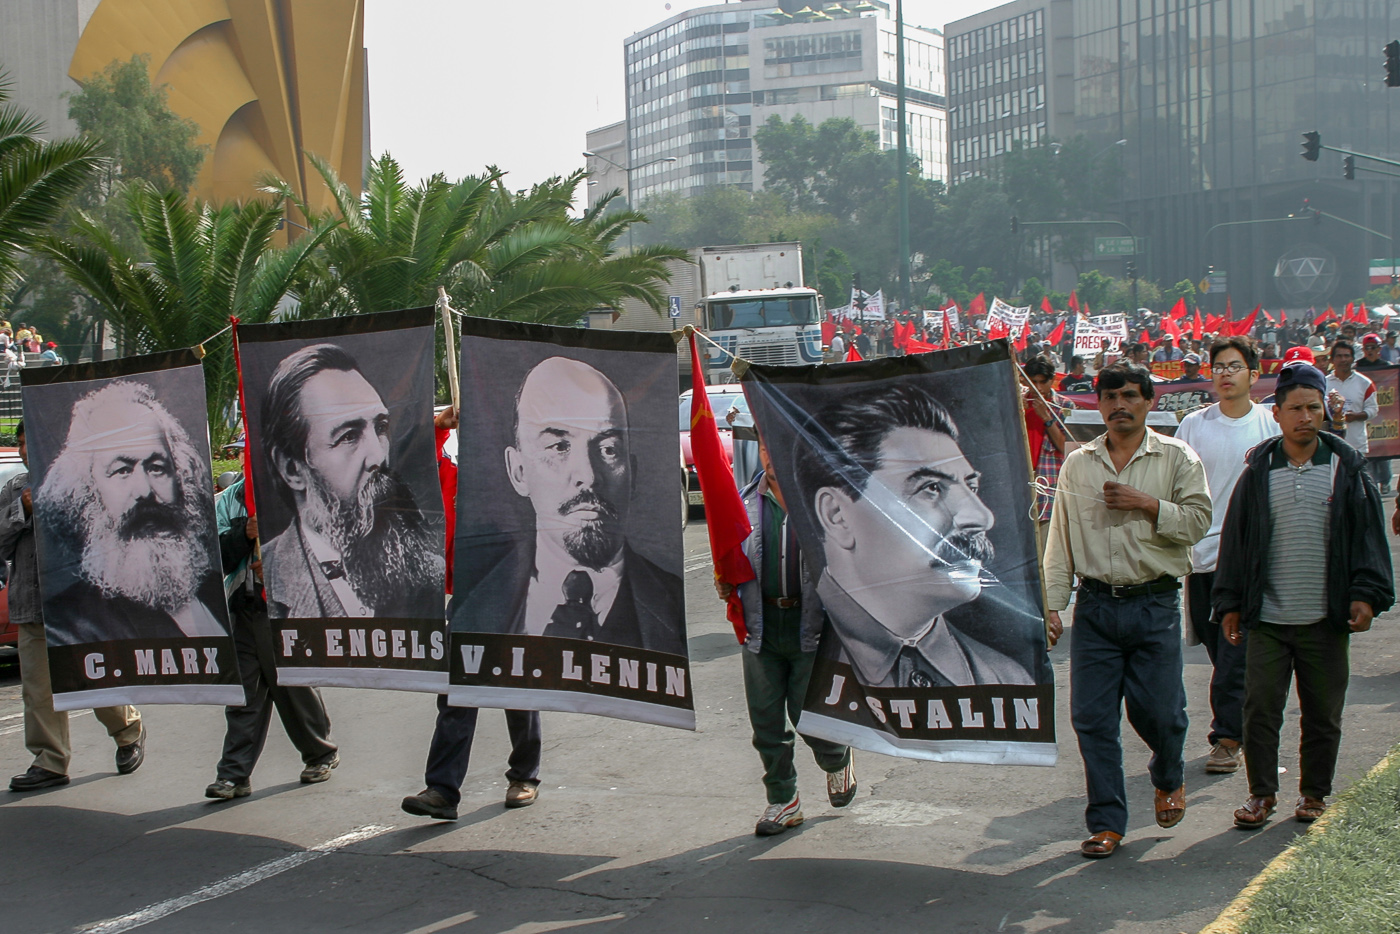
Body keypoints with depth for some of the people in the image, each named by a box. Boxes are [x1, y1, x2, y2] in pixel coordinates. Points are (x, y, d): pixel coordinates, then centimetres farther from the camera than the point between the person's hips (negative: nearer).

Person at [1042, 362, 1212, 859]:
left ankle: (1169, 778, 34)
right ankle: (1107, 821, 10)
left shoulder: (1176, 458, 4)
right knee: (1092, 716, -1)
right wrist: (1051, 605, 5)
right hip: (1095, 605, 2)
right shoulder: (1078, 464, 10)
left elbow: (1198, 521, -3)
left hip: (1154, 603, -2)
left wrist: (1147, 504, -15)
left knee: (1157, 711, 0)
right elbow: (1061, 539, 10)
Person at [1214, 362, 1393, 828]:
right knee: (1260, 709, 0)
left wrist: (1366, 594, -6)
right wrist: (1230, 603, 5)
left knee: (1323, 714, 8)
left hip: (1325, 619, 0)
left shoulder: (1347, 469, 2)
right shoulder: (1258, 473, 4)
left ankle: (1315, 794, 24)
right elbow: (1235, 540, 8)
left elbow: (1368, 536, 4)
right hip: (1266, 617, 0)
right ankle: (1262, 793, 15)